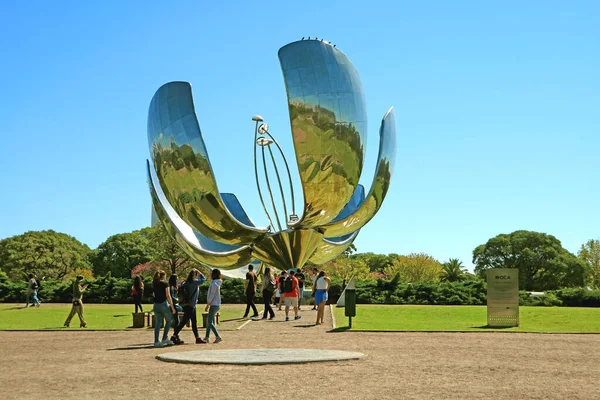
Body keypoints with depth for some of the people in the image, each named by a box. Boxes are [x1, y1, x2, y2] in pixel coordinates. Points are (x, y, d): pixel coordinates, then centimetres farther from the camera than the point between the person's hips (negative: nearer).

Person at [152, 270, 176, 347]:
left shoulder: (154, 284, 9)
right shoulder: (165, 284, -8)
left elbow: (154, 295, 12)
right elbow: (168, 296, -12)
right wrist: (172, 307, -9)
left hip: (156, 305, 5)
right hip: (163, 304, -5)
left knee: (157, 324, 7)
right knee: (168, 321, 13)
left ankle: (156, 341, 3)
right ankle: (164, 339, 7)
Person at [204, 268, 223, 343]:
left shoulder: (214, 284, -17)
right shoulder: (217, 283, 13)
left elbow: (211, 296, -18)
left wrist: (207, 305, -14)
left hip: (214, 305, -10)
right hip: (217, 304, 10)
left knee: (210, 322, -8)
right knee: (208, 321, 14)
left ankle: (218, 337, -14)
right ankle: (206, 338, 18)